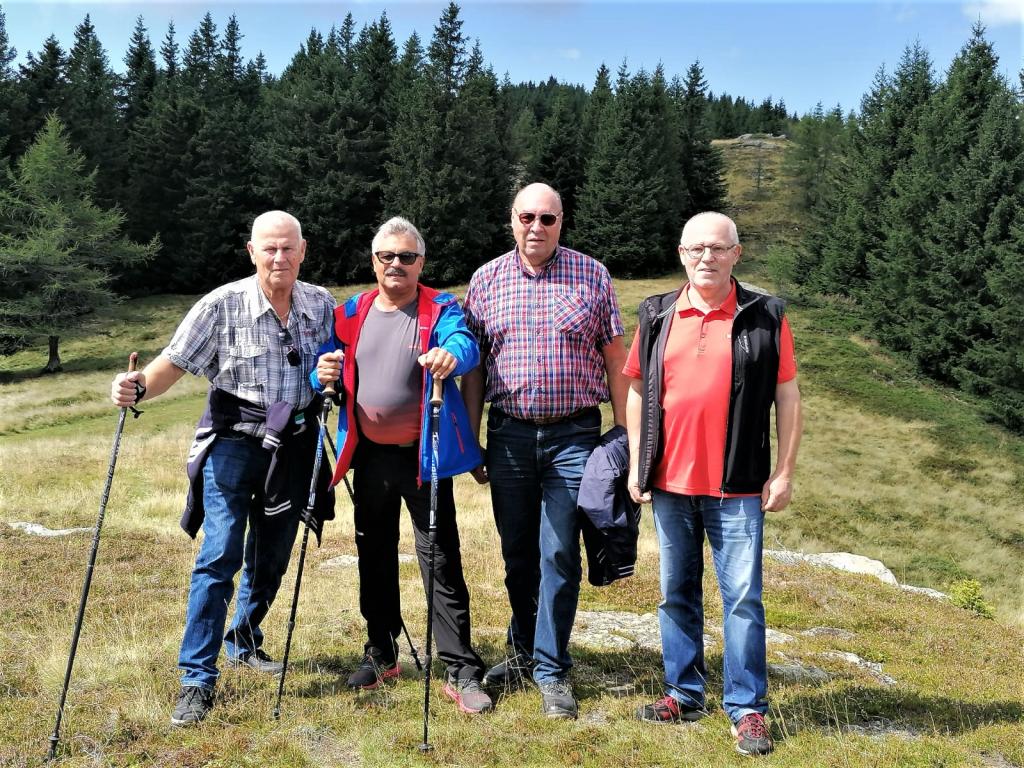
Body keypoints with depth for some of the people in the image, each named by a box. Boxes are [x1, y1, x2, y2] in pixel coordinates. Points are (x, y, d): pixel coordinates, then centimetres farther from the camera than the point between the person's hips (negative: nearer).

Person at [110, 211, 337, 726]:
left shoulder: (321, 304, 1)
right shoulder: (222, 305, -11)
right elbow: (175, 361, -12)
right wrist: (137, 388, -31)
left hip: (293, 446, 4)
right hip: (234, 443, -4)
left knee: (271, 557, 14)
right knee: (220, 556, -10)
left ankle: (244, 642, 36)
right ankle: (197, 680, -2)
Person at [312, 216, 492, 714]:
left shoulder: (441, 309, -6)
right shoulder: (351, 314, 7)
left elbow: (464, 343, -27)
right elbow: (328, 370, 11)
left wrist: (451, 354, -50)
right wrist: (323, 374, -14)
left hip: (423, 456, -5)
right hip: (370, 456, 5)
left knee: (441, 561, -2)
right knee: (374, 557, 16)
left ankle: (461, 672, 6)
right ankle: (381, 655, 34)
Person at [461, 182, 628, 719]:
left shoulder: (592, 276, 2)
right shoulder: (486, 280, 6)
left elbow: (615, 362, 3)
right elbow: (474, 368, 9)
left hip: (573, 436, -2)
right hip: (508, 436, 2)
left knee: (559, 557, 1)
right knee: (517, 554, 13)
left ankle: (551, 669, 15)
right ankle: (523, 650, 33)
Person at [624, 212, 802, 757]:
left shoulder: (765, 317, -1)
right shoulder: (657, 316, 6)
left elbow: (787, 396, 0)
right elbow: (637, 392, 11)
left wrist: (784, 472, -4)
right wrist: (635, 466, 6)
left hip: (737, 489, -3)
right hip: (669, 485, 3)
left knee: (742, 598, 1)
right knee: (676, 594, 13)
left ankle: (747, 708, 15)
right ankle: (684, 694, 28)